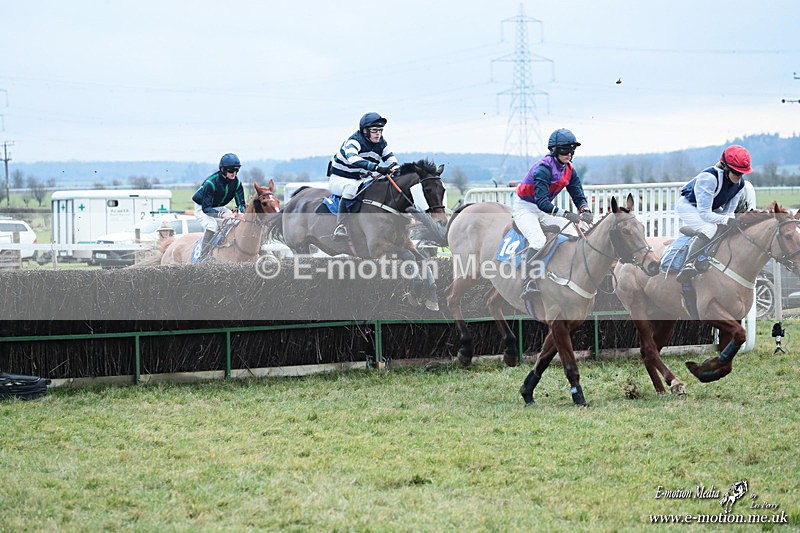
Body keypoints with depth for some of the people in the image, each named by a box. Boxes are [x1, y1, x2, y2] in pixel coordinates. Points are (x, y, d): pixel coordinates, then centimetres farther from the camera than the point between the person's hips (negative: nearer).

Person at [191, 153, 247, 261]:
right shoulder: (211, 182, -33)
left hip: (219, 207, 6)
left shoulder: (236, 183, -16)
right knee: (212, 225, -33)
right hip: (201, 207, -6)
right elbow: (206, 208, -35)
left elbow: (241, 202, -12)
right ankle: (202, 258, -27)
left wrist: (240, 212, -37)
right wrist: (222, 214, -50)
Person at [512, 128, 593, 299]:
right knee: (538, 241, -32)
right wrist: (566, 214, -40)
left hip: (544, 210, 8)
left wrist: (585, 211, -21)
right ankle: (528, 283, -38)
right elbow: (541, 202, -32)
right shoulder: (544, 168, -25)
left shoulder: (569, 171, 1)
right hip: (525, 208, -8)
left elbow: (578, 196, 2)